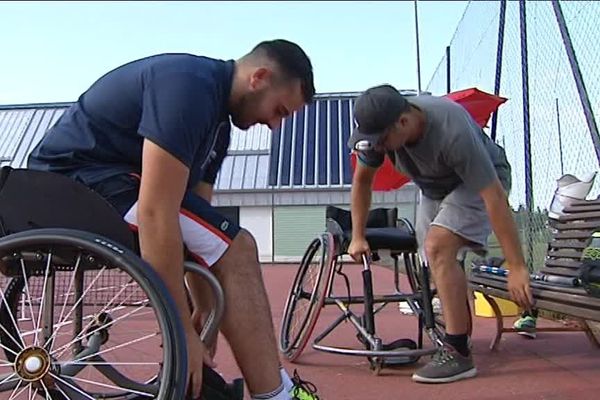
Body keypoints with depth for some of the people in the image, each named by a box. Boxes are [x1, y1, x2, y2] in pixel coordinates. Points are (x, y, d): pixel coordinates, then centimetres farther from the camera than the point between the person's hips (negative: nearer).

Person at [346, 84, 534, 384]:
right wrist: (358, 236, -6)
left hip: (480, 182, -7)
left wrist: (517, 267, -35)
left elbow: (495, 197, -37)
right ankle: (461, 335, 31)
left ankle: (458, 354, -18)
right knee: (439, 260, 8)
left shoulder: (452, 131, -39)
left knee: (437, 247, -26)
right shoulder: (379, 128, -22)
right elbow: (362, 179, -6)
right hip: (435, 188, 7)